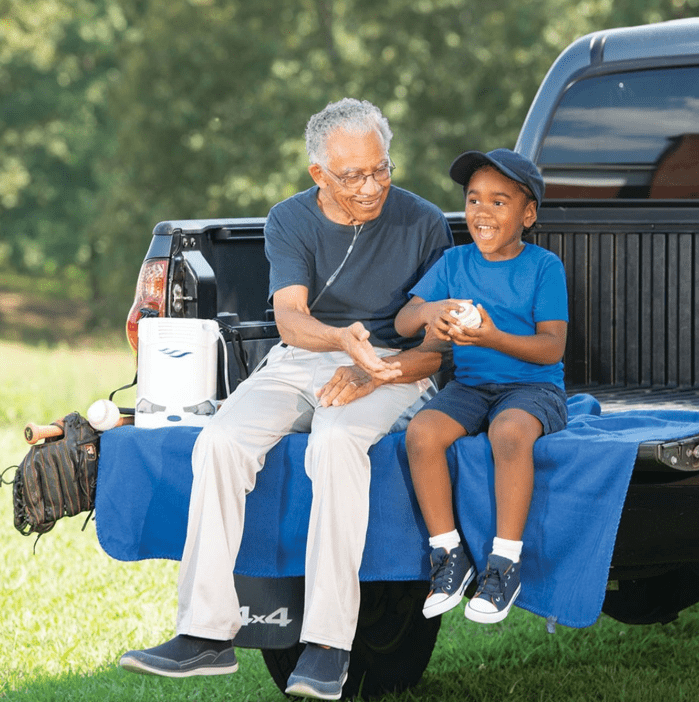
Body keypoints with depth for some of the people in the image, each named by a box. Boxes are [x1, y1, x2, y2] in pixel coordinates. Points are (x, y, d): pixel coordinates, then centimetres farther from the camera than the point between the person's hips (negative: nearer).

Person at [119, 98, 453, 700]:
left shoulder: (423, 223, -1)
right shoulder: (290, 222, 4)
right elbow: (291, 320, -12)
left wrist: (372, 374, -19)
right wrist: (342, 339, -35)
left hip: (394, 369, -3)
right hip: (300, 363, 3)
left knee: (336, 443, -37)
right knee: (221, 441, -26)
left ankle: (329, 642, -36)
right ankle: (208, 633, -24)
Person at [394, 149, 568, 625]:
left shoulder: (544, 267, -2)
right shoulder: (454, 263, 10)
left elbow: (552, 348, -10)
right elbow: (402, 323, 3)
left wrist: (493, 338, -26)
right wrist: (429, 311, -22)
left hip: (533, 387, -4)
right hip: (470, 386, 4)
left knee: (510, 432, -37)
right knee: (422, 432, -26)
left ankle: (505, 564, -27)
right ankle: (449, 555, -14)